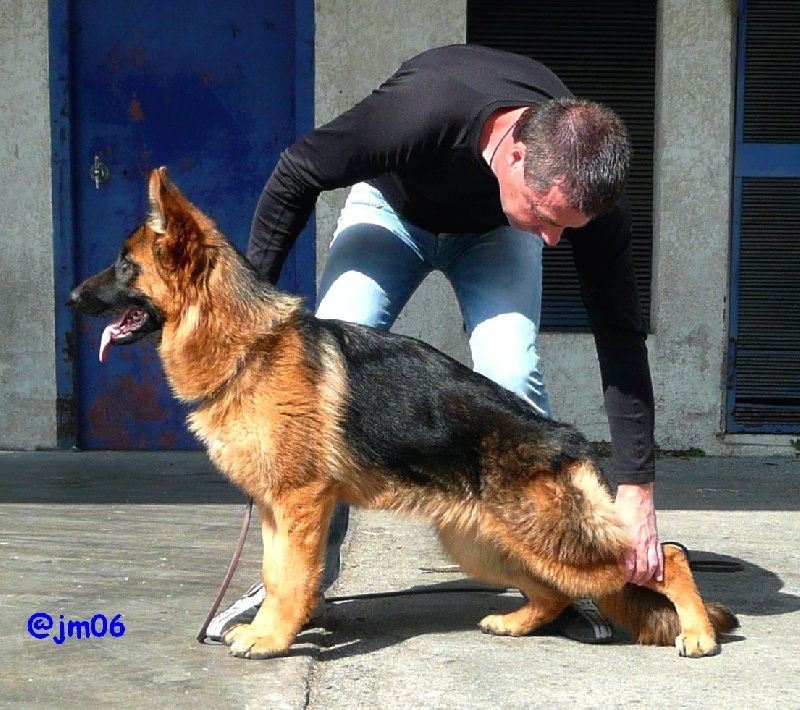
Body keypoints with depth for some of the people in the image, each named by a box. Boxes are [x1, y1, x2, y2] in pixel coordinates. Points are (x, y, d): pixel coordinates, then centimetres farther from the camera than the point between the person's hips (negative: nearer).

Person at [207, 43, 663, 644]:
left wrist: (636, 490, -32)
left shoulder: (584, 181, -35)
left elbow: (621, 335, -29)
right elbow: (296, 175, -26)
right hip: (392, 205, -1)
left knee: (512, 376, -22)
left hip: (493, 230, 1)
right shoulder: (421, 110, -44)